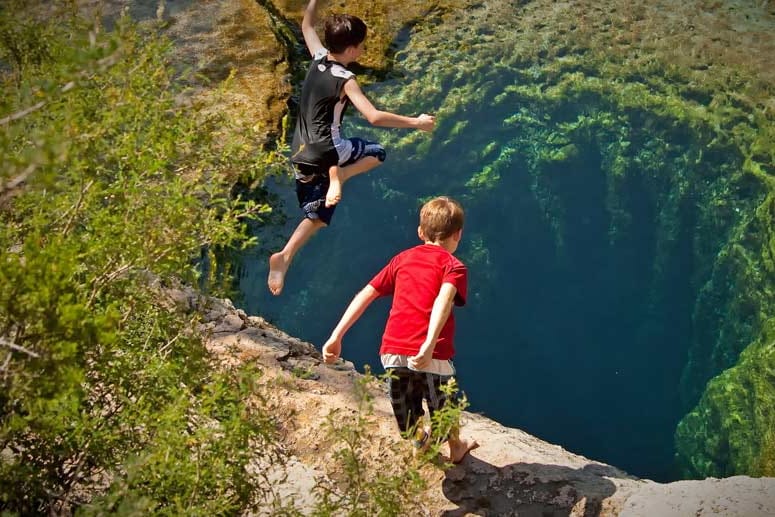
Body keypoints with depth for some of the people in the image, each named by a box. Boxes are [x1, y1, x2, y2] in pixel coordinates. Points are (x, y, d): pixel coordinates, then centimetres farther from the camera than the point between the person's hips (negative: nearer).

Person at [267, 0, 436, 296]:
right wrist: (415, 122, -17)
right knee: (376, 152, 19)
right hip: (326, 150, -7)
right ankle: (337, 176, -9)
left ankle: (284, 257, -1)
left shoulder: (318, 57, 3)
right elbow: (374, 117, -25)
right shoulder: (345, 80, -15)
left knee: (317, 215, 19)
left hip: (300, 153, 7)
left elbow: (307, 25, 24)